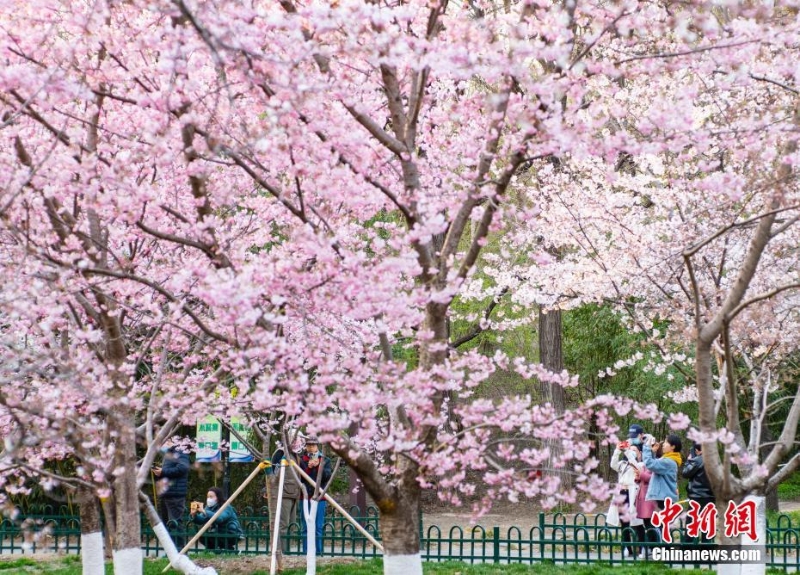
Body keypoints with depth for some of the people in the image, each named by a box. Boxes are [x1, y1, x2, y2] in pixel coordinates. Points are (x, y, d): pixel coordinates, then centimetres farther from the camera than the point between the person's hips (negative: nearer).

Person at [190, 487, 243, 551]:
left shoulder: (226, 508, -20)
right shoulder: (209, 507, 4)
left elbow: (219, 518, -40)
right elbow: (201, 520, -7)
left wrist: (204, 511, -46)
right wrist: (194, 514, -28)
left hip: (232, 536, -7)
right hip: (219, 534, 7)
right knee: (202, 536, -12)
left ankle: (229, 548, -6)